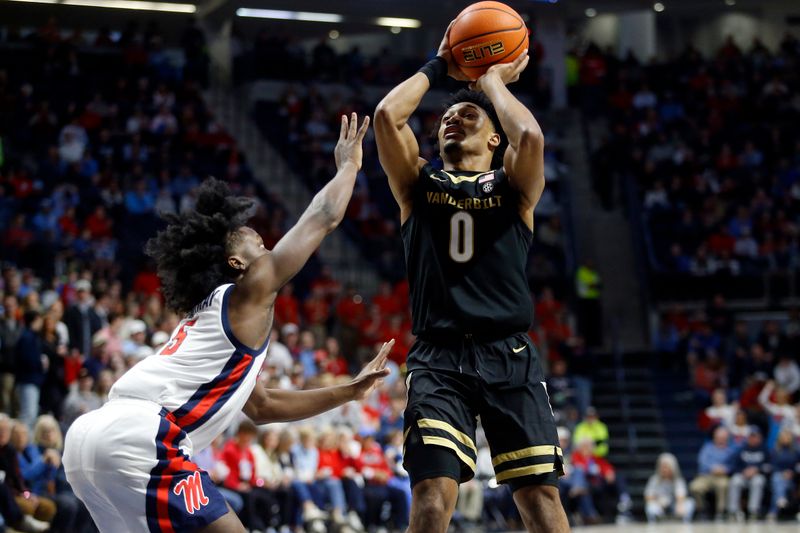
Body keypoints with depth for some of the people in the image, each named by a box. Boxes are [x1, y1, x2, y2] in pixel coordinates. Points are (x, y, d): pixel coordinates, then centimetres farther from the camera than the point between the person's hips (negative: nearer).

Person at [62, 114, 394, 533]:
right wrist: (349, 164, 31)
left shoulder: (207, 316, 33)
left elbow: (261, 407, 42)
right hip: (138, 438, -9)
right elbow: (323, 217, 13)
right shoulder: (248, 293, 8)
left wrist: (350, 391, 41)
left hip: (88, 435, 9)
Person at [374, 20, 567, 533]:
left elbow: (531, 136, -13)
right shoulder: (419, 182, 15)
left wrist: (492, 80, 4)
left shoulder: (514, 184, 11)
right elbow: (387, 117, -3)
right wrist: (438, 68, 11)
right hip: (438, 357, 0)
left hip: (509, 356, 0)